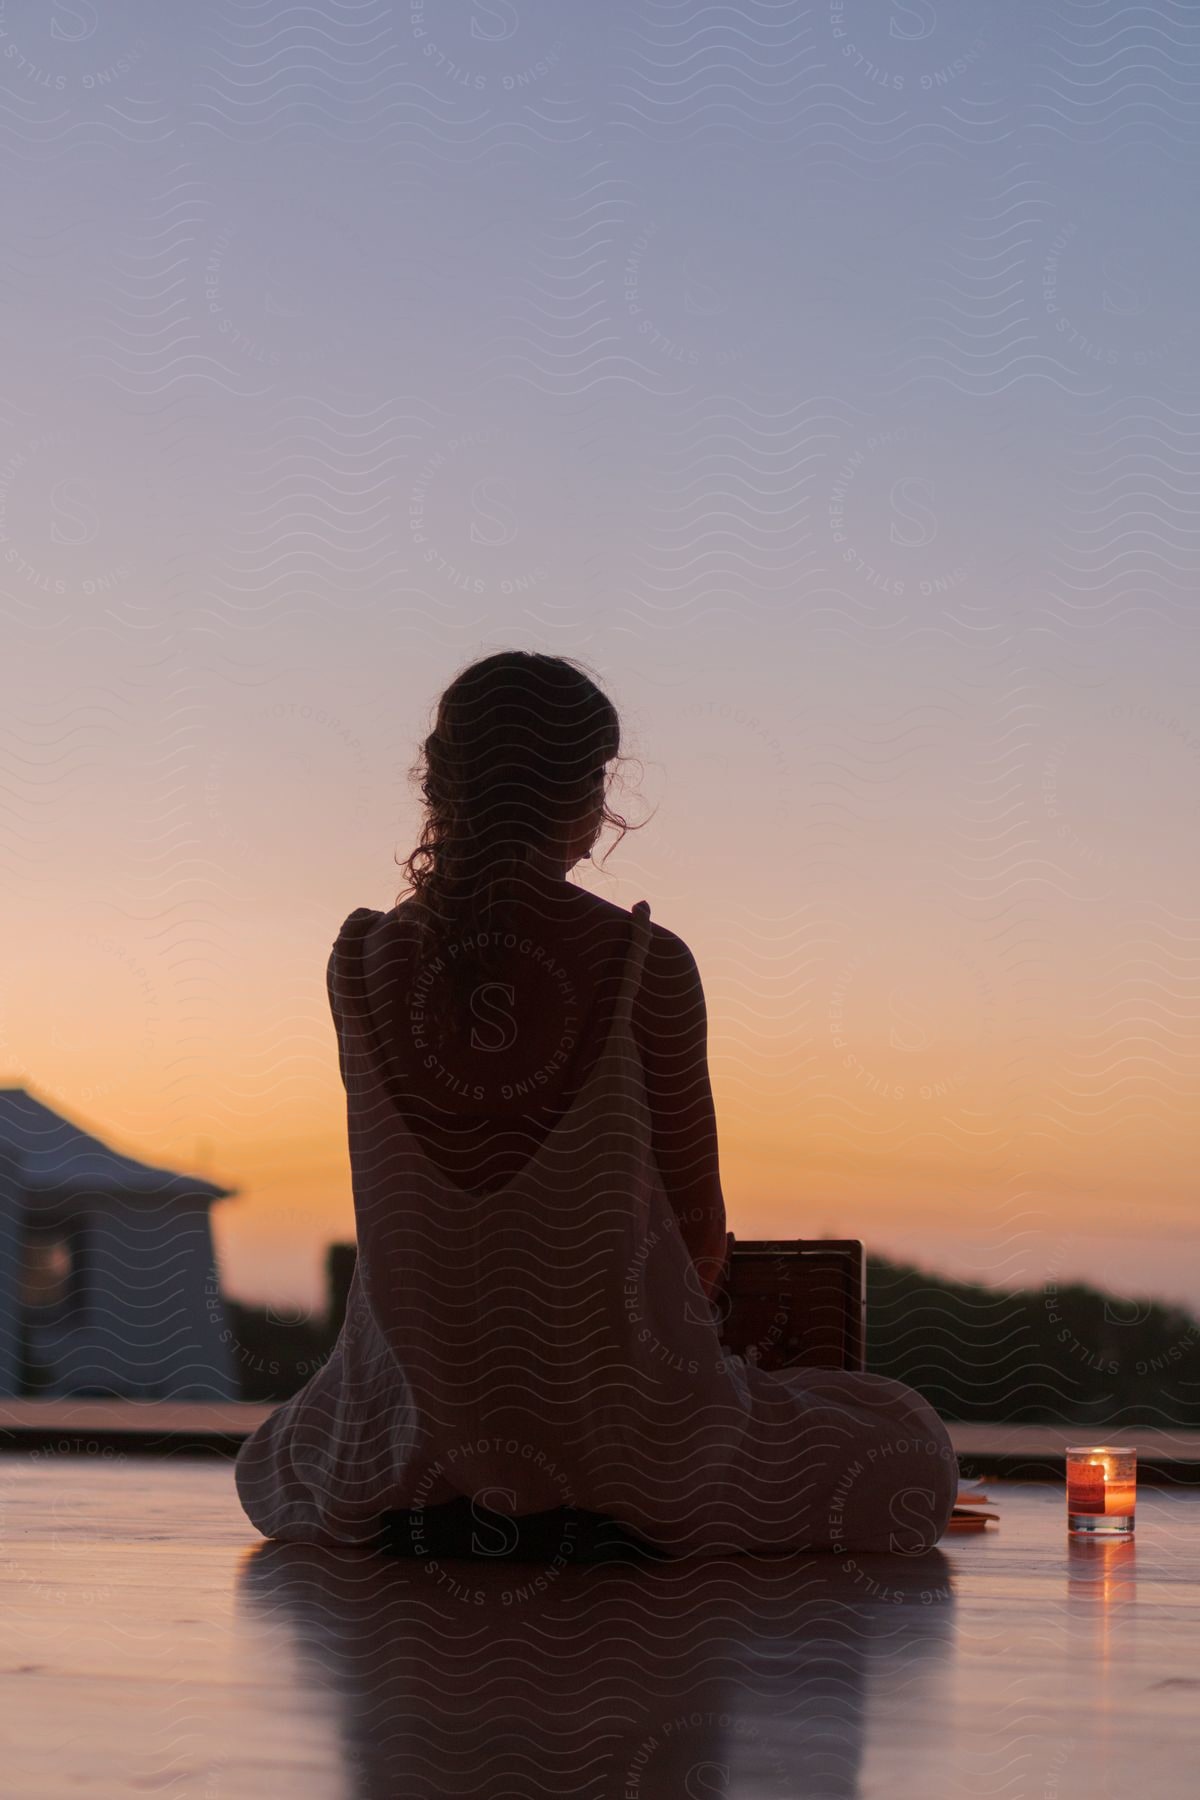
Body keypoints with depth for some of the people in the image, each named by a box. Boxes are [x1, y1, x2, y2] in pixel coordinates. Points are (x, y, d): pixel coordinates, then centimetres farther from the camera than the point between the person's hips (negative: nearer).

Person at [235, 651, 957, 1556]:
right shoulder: (645, 966, -14)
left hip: (421, 1409, 4)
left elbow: (397, 1202, 6)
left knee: (277, 1465, 39)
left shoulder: (363, 961, -4)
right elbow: (699, 1226, -4)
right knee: (908, 1451, 18)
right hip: (618, 1415, -4)